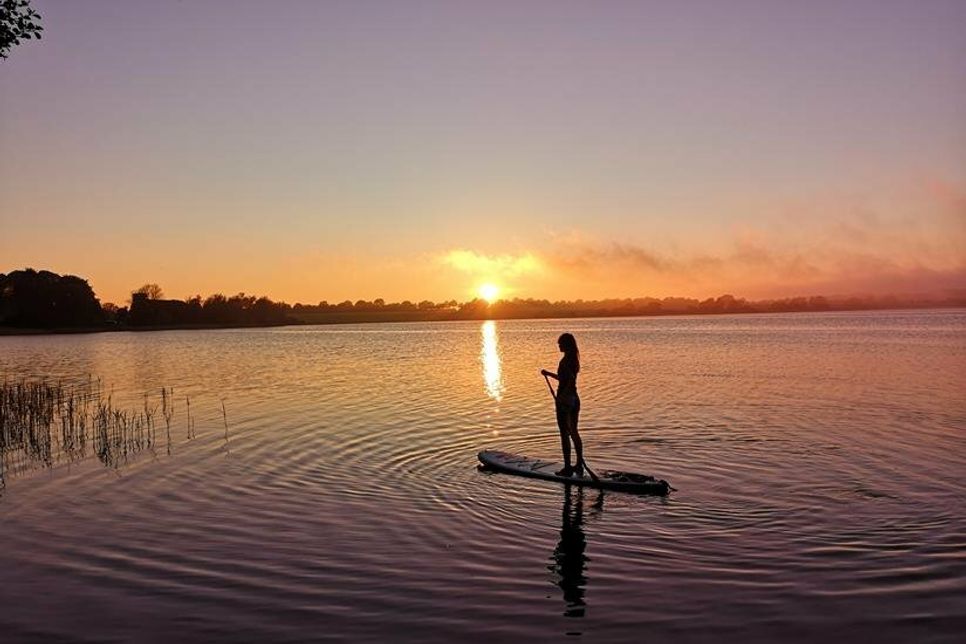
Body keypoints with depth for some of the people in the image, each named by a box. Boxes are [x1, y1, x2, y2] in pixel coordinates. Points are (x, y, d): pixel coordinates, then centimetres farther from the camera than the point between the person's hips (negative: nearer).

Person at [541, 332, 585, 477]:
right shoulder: (574, 359, 11)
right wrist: (549, 374, 26)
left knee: (565, 434, -1)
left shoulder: (566, 360, -17)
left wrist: (562, 396, -25)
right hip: (574, 399, 9)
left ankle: (567, 468, 3)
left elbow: (570, 381, -25)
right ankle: (579, 466, 21)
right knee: (574, 433, 15)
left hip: (565, 400, -9)